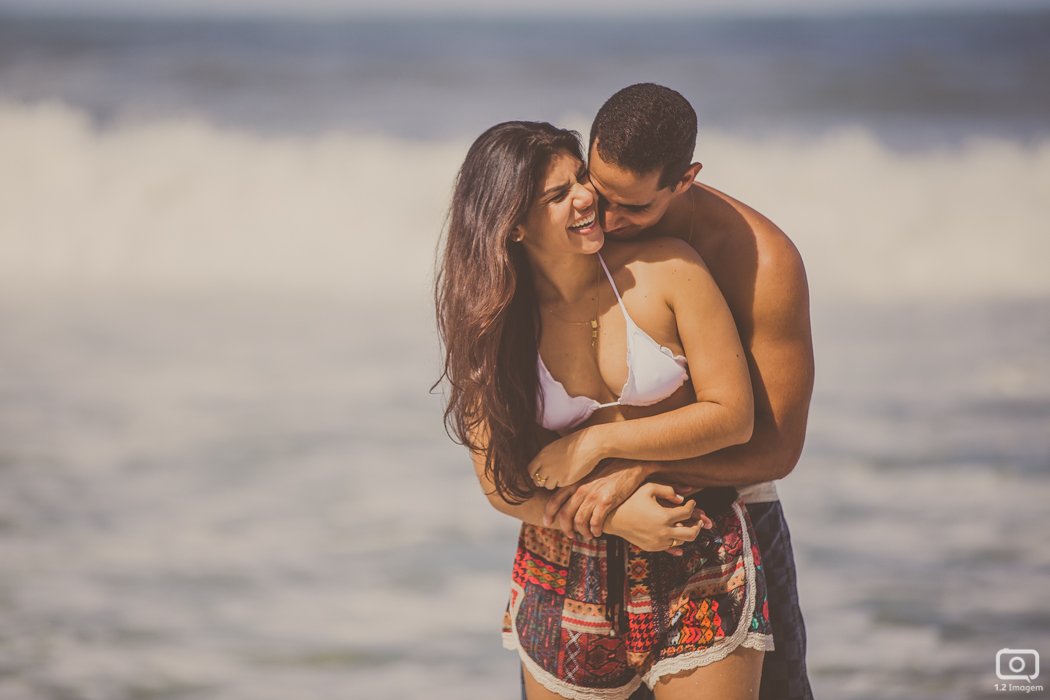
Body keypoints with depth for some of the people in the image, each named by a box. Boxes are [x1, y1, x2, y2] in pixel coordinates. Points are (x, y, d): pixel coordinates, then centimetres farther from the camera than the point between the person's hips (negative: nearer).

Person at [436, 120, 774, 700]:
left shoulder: (667, 271, -10)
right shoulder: (491, 326, -5)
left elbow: (733, 416, -9)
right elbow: (501, 484, -4)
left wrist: (597, 443, -13)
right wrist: (614, 516, -18)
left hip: (700, 571, -1)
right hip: (564, 578, 1)